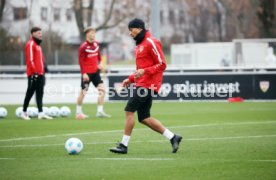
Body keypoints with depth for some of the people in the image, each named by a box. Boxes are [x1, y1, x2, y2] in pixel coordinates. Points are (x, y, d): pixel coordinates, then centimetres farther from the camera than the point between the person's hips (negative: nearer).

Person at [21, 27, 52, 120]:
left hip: (40, 74, 9)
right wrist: (34, 72, -21)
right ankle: (24, 112, 7)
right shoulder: (31, 44, -10)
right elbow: (30, 59, -16)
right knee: (30, 93, -2)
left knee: (40, 93, 3)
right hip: (34, 74, -9)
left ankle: (41, 113, 0)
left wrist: (42, 72, 21)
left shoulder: (38, 45, 19)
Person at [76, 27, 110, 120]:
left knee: (102, 89, -3)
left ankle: (100, 111, 3)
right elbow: (81, 61, -15)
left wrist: (99, 63, 10)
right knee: (83, 92, 1)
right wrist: (84, 73, -19)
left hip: (95, 71, 6)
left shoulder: (96, 44, 4)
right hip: (87, 73, -6)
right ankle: (78, 112, 15)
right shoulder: (83, 47, -16)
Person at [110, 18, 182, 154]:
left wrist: (144, 71, -24)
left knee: (129, 110, -11)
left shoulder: (151, 43, -10)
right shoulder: (139, 45, 20)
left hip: (147, 85, -10)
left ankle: (124, 145, -7)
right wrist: (130, 79, 17)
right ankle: (173, 137, 11)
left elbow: (162, 65, -14)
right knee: (144, 118, 6)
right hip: (142, 84, 10)